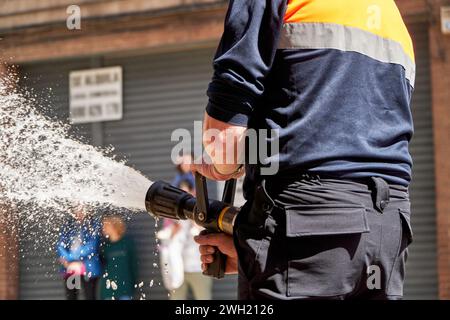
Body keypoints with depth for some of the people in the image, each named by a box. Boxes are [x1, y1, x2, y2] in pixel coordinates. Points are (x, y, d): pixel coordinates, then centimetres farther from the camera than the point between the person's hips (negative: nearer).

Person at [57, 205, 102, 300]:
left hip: (88, 268, -4)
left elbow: (91, 247, -12)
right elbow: (61, 245, 4)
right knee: (70, 297, 8)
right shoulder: (68, 226, 11)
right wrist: (68, 262, -14)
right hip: (69, 269, 4)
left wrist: (69, 257, -12)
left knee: (90, 297, -4)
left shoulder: (94, 226, -2)